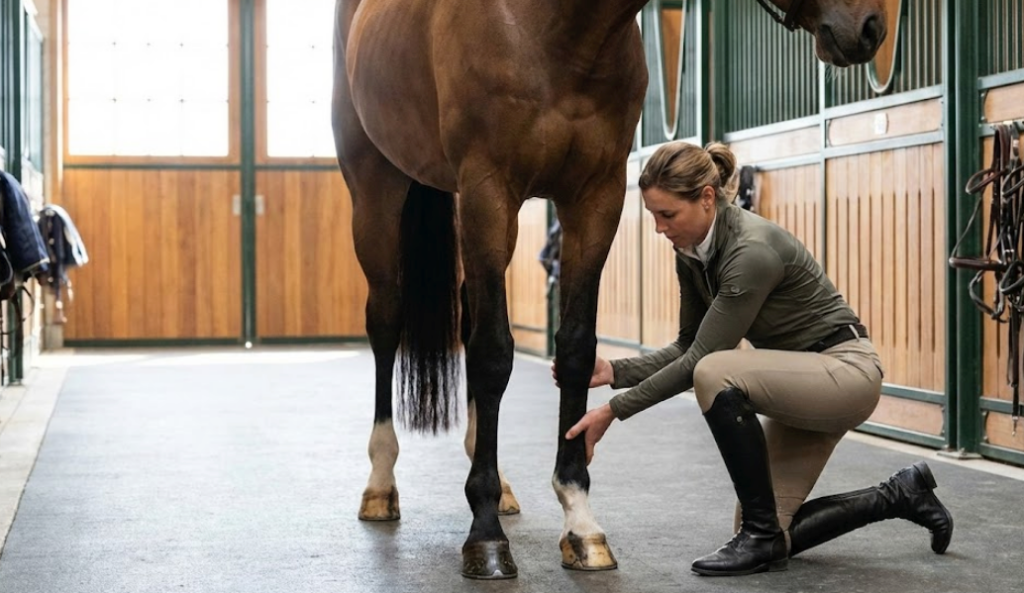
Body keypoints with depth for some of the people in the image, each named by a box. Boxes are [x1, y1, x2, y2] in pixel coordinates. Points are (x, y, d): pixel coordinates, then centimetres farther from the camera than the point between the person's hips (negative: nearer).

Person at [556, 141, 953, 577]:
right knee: (767, 536, 4)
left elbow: (702, 361, -28)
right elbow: (689, 348, 5)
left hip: (844, 371, -9)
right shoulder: (691, 252, -3)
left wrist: (614, 410, -25)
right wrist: (614, 371, -8)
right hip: (798, 379, 9)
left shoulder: (752, 250, -29)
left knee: (717, 374, -34)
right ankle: (899, 495, 21)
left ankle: (762, 535, -18)